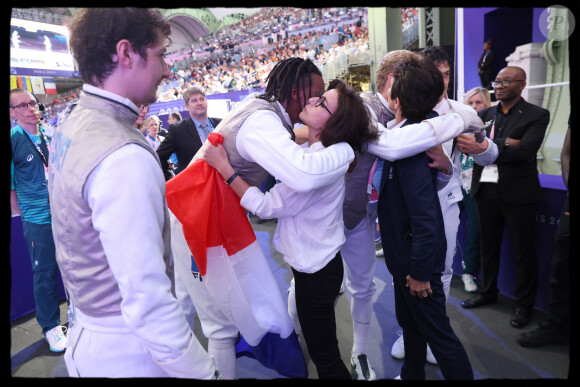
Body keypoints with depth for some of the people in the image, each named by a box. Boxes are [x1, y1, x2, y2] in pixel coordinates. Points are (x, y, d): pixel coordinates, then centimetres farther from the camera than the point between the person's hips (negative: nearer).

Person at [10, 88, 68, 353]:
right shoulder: (13, 140, -8)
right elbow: (10, 187, -6)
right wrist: (25, 214, -4)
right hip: (38, 220, -4)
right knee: (45, 274, 6)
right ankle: (51, 326, 24)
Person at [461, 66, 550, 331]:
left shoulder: (536, 115, -3)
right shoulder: (485, 114, 10)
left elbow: (525, 150, -18)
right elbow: (469, 144, -5)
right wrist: (504, 144, -18)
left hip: (518, 192, -4)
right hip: (486, 189, 4)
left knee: (523, 251, 6)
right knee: (488, 246, 16)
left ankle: (524, 304, 23)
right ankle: (487, 291, 33)